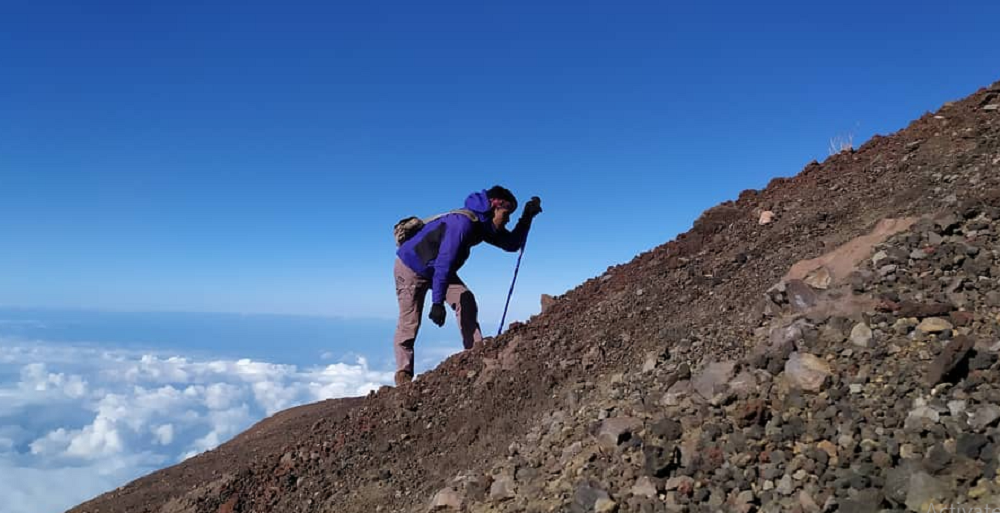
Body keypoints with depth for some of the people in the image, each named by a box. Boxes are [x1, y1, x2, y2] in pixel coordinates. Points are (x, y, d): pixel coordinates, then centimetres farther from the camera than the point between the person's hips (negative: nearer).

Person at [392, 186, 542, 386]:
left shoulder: (484, 225, -5)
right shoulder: (462, 223, -33)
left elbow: (512, 244, 4)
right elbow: (444, 264, -37)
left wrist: (527, 217, -9)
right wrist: (437, 302, -38)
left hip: (437, 269, 8)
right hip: (410, 267, -8)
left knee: (466, 301, -9)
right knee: (409, 323, -8)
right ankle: (403, 373, 3)